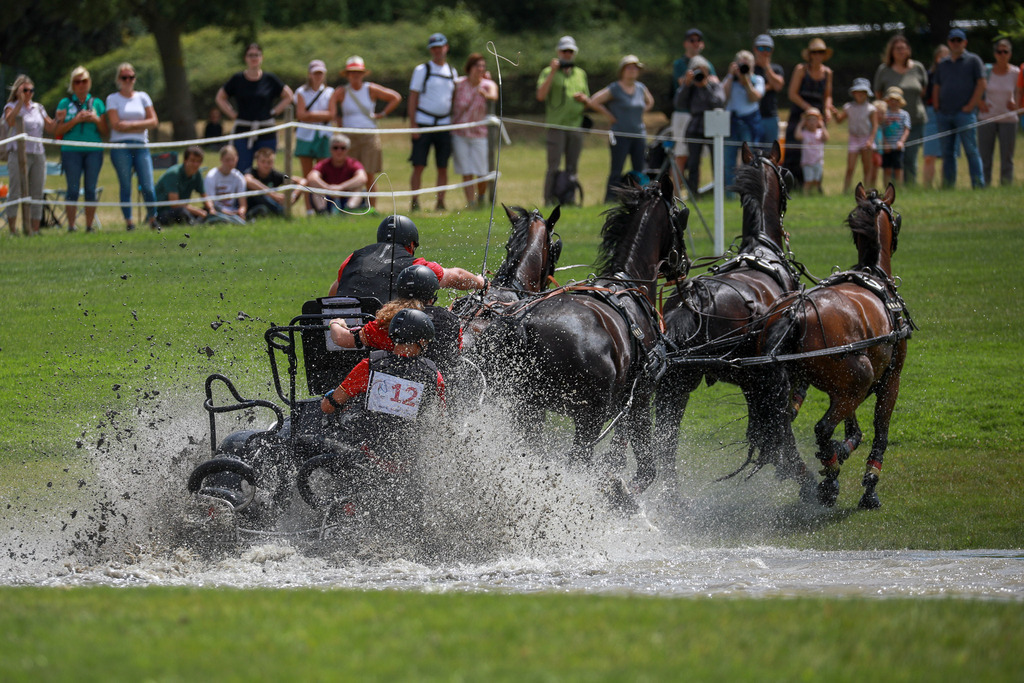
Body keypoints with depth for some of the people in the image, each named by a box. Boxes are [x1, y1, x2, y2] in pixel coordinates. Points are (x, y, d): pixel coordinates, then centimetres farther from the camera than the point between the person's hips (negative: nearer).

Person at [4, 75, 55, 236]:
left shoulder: (38, 108, 17)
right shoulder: (11, 107, 1)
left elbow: (49, 127, 15)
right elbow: (10, 121, -20)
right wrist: (21, 102, -23)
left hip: (38, 154, 5)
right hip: (18, 154, -5)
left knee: (37, 194, 4)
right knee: (16, 192, -9)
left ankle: (34, 229, 8)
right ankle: (12, 228, -9)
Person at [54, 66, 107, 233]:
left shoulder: (97, 103, 12)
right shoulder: (65, 103, 7)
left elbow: (105, 132, 13)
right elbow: (57, 131, -1)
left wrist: (96, 120, -6)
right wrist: (76, 120, -12)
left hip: (94, 151, 2)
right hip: (71, 151, -2)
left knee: (91, 189, 0)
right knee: (73, 189, -5)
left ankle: (90, 225, 4)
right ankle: (71, 225, -3)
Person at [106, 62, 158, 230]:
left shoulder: (142, 97, 14)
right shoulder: (113, 99, 6)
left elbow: (153, 122, 6)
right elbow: (116, 125, -6)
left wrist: (130, 124, -4)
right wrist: (140, 126, -3)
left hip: (141, 145, 2)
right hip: (120, 146, -2)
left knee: (147, 186, -7)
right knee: (125, 186, -4)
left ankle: (152, 217, 10)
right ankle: (128, 222, 0)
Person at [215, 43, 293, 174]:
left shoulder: (270, 80, 3)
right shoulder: (237, 79, 4)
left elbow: (288, 96, 13)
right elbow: (220, 98, 14)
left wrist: (275, 112, 3)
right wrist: (232, 114, 3)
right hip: (243, 130, 0)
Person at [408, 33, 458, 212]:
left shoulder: (452, 72, 13)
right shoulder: (422, 70, 1)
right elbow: (413, 98, -2)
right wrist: (413, 126, -10)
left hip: (444, 125, 4)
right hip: (423, 123, -4)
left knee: (443, 168, 2)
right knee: (418, 166, -7)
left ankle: (440, 203, 7)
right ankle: (415, 202, -3)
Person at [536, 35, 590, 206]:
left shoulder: (580, 74, 18)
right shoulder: (549, 72, 3)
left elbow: (589, 103, 24)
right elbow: (540, 96, -13)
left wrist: (584, 98, -1)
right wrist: (552, 72, -16)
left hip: (576, 126, 5)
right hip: (556, 126, -5)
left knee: (572, 168, 6)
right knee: (554, 167, -9)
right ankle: (550, 201, -8)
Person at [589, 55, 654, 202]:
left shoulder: (641, 88, 11)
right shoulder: (614, 89, -6)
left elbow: (649, 102, 31)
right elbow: (593, 102, -9)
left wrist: (641, 114, 14)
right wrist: (609, 115, -7)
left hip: (639, 134, 6)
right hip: (621, 134, -6)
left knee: (639, 171, 4)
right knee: (616, 171, -8)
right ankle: (610, 199, -6)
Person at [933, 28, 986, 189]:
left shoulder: (973, 60, 4)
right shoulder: (943, 64, 18)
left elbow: (981, 84, -2)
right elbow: (937, 87, 21)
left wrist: (971, 105, -9)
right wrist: (937, 108, 8)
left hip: (964, 113, -5)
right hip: (944, 115, 5)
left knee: (971, 150, -8)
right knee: (947, 152, 6)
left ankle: (978, 185, -9)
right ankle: (948, 186, 10)